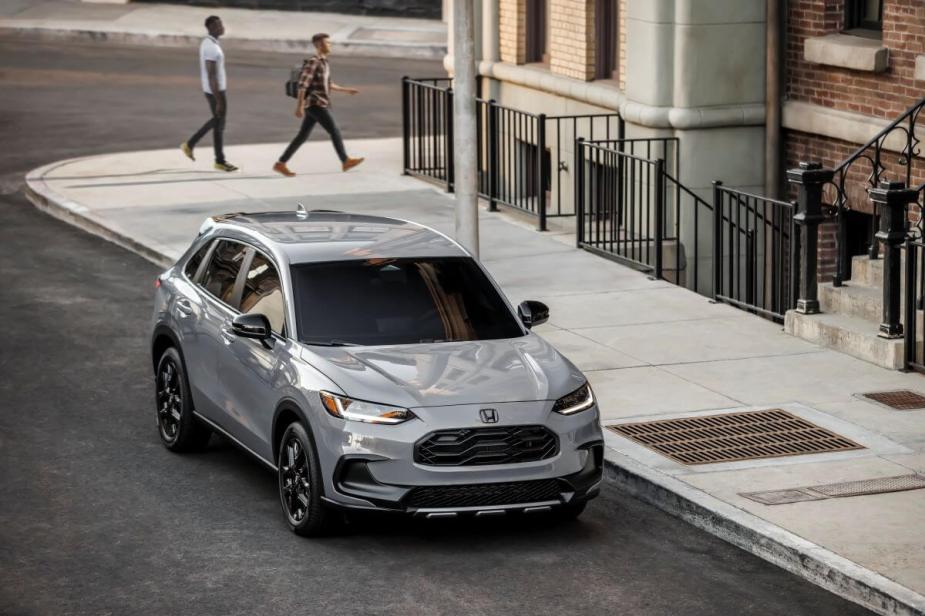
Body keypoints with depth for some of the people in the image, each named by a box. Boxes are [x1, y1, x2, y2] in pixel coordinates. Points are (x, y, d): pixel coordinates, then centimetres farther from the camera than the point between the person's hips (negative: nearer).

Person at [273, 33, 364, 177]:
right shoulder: (312, 62, -15)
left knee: (303, 136, 8)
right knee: (335, 131, -2)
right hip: (315, 104, -10)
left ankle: (281, 164, 9)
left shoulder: (323, 62, 16)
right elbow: (303, 84, -19)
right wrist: (299, 106, -23)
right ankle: (345, 161, 8)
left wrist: (346, 90, 23)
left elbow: (328, 85, 25)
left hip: (318, 105, 10)